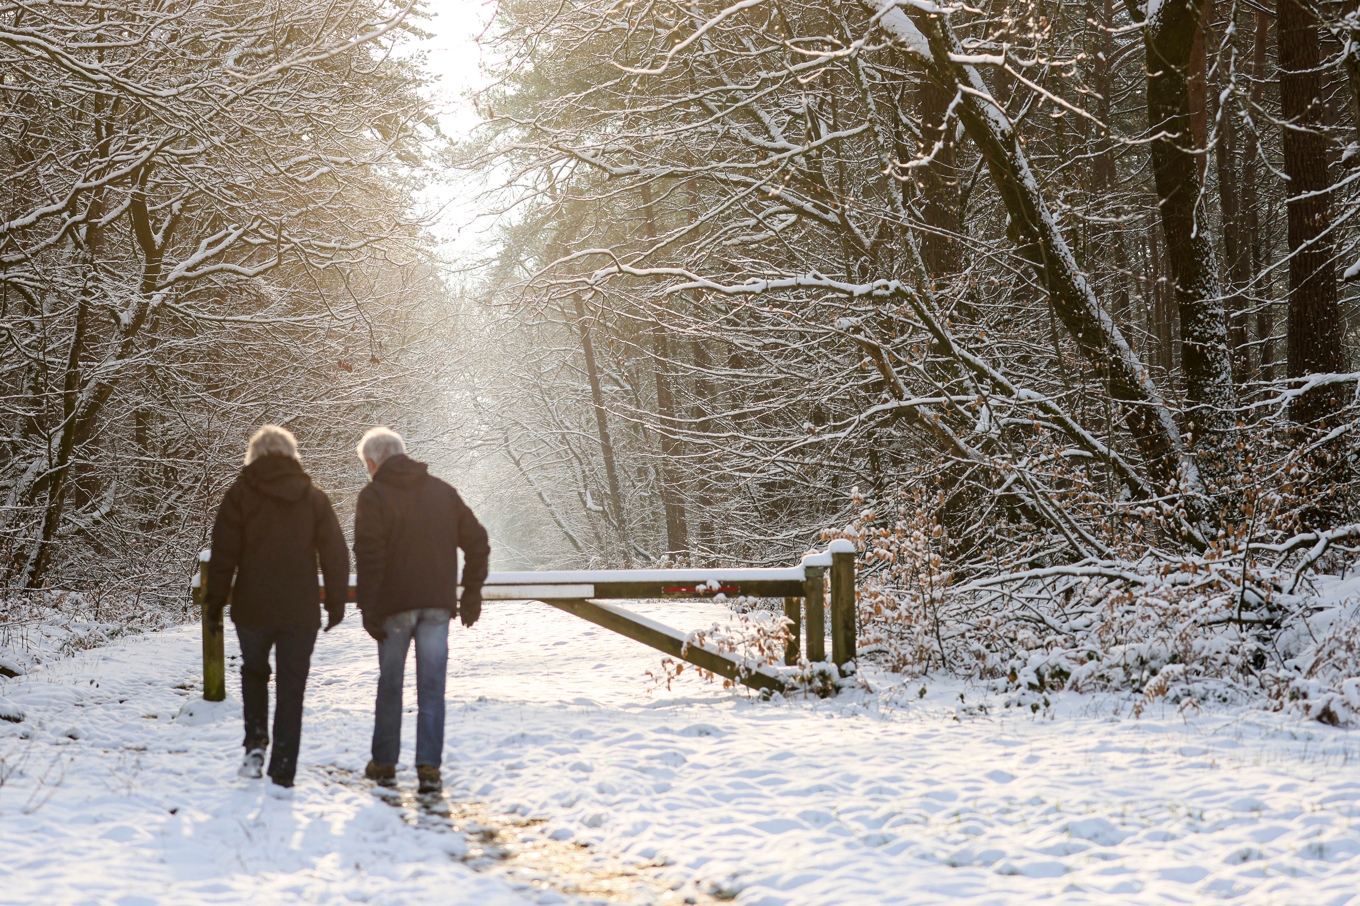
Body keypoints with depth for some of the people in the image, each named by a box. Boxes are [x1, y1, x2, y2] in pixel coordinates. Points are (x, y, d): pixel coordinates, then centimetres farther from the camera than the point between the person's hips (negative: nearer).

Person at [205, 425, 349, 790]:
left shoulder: (241, 493, -2)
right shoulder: (314, 497, 4)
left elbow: (224, 554, -4)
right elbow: (335, 554, 4)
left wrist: (215, 602, 3)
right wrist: (336, 602, 10)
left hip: (253, 608, 0)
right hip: (300, 611, 0)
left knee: (254, 672, 23)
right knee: (292, 688, 5)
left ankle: (256, 743, 9)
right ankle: (283, 771, 2)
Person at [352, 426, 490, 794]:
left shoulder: (374, 496, -3)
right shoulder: (442, 491, 12)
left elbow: (368, 556, -12)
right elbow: (477, 542, 12)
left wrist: (368, 608, -9)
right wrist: (471, 594, 17)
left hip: (395, 605, -3)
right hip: (438, 605, 3)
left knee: (390, 686, 10)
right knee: (432, 688, 3)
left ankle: (384, 763, 19)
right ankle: (429, 767, -4)